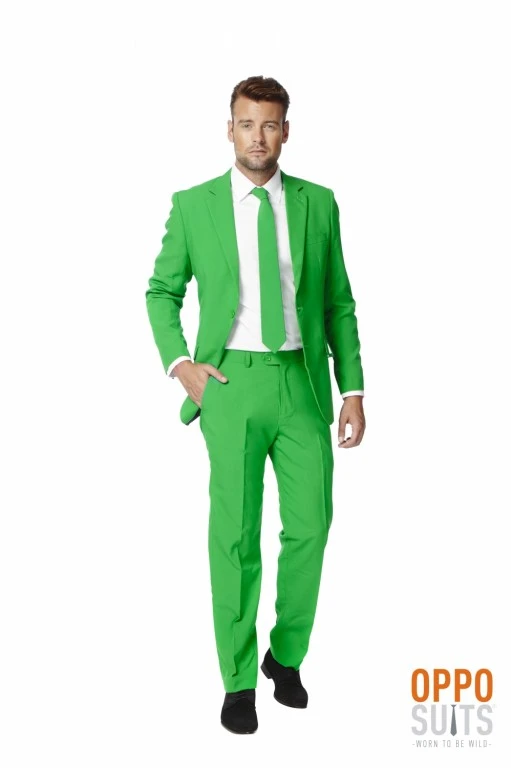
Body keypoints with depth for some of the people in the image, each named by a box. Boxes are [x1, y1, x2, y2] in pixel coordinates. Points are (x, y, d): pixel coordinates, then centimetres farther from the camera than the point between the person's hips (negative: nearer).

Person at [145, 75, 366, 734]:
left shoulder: (317, 203, 7)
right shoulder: (193, 205, 3)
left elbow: (339, 302, 9)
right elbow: (162, 292, 11)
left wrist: (353, 389, 4)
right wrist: (179, 363, -3)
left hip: (303, 383, 2)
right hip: (231, 384, -2)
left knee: (310, 526, 3)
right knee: (234, 534, 0)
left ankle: (286, 656, 26)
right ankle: (239, 679, 13)